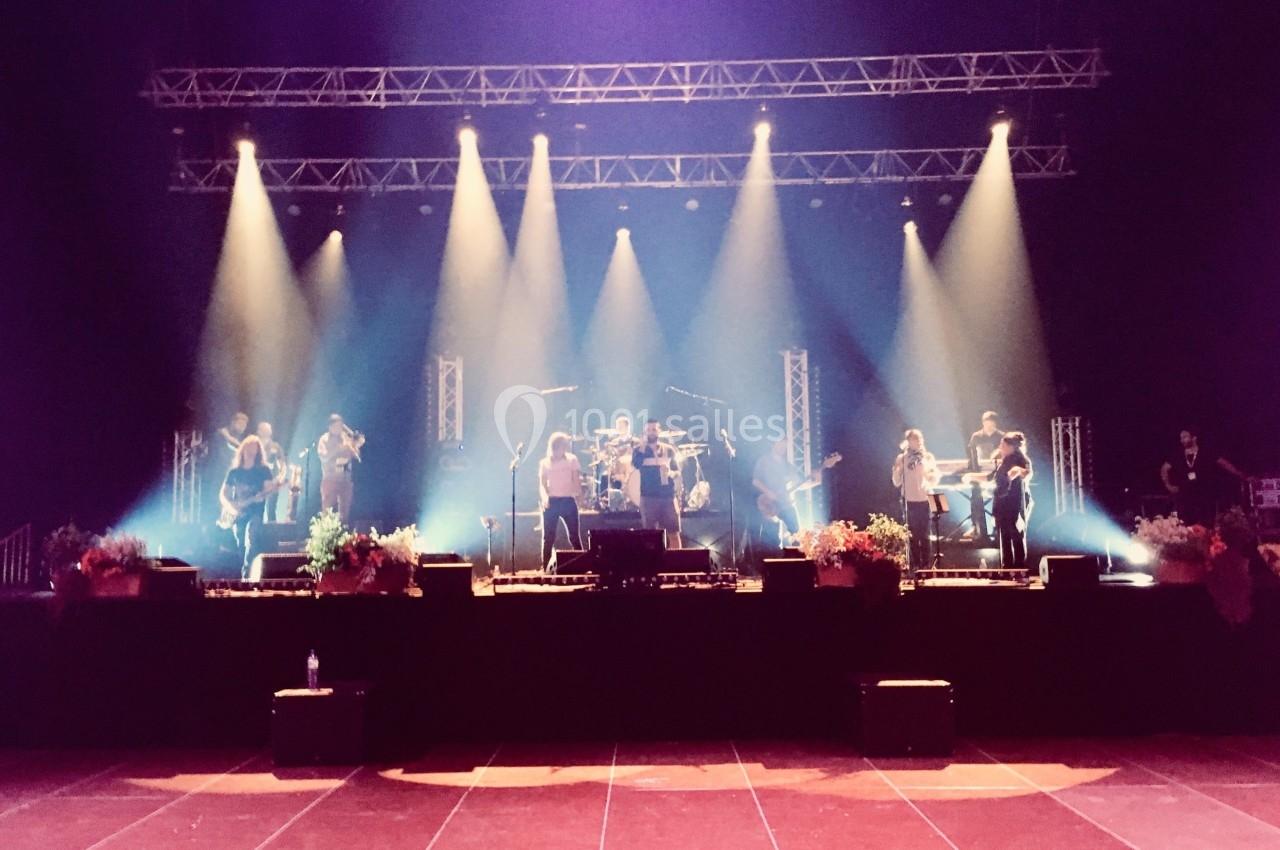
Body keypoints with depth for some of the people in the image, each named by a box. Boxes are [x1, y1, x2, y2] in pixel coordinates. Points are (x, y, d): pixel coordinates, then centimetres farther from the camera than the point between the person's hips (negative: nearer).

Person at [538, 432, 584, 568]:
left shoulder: (572, 460, 6)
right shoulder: (545, 463, 8)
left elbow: (577, 481, 3)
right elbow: (542, 484, 3)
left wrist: (579, 495, -15)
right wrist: (544, 497, -17)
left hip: (568, 501, -1)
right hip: (551, 502, 1)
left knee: (574, 536, -1)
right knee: (548, 537, -1)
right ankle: (545, 568, 5)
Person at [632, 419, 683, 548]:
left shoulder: (669, 450, 12)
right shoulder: (639, 449, 6)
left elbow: (678, 471, 13)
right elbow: (636, 463, -15)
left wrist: (670, 473, -9)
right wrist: (643, 444, -11)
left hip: (668, 496, 1)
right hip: (648, 496, -1)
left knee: (674, 533, -2)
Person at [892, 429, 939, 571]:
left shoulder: (928, 456, 6)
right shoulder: (901, 458, 3)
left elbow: (935, 479, 2)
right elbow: (896, 482, 1)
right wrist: (897, 469, -15)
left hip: (924, 499, 0)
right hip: (909, 500, 0)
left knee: (924, 534, 2)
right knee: (912, 534, 1)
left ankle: (925, 564, 7)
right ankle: (914, 564, 7)